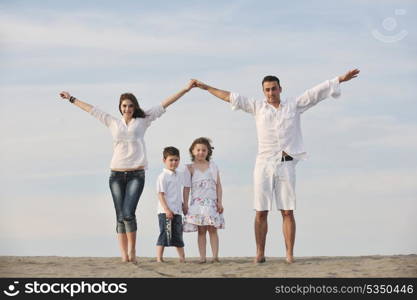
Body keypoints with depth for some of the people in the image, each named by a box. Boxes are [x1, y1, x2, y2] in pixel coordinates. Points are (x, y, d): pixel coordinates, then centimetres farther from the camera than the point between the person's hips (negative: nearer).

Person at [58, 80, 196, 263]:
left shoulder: (142, 121, 8)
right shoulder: (113, 123, 12)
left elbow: (164, 105, 7)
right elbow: (92, 110, 20)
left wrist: (185, 90, 5)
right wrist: (71, 99, 27)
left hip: (136, 175, -2)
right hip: (116, 175, 2)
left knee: (128, 213, -16)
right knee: (120, 217, 0)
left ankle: (132, 249, 0)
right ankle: (124, 254, 2)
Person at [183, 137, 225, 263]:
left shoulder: (213, 166, 10)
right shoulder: (190, 168, 6)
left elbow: (218, 185, 8)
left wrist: (219, 202, 1)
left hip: (211, 202, 1)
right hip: (197, 202, -1)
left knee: (212, 229, -5)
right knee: (201, 230, -2)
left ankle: (215, 256, -7)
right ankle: (202, 257, -3)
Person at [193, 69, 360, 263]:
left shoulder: (294, 105, 10)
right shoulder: (257, 107, 11)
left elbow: (317, 92, 8)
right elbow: (231, 97, 14)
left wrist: (341, 79, 5)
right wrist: (207, 88, 15)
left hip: (285, 164, -1)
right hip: (263, 164, 1)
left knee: (287, 212, -4)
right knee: (261, 212, -1)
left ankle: (290, 255, -4)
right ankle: (260, 254, 2)